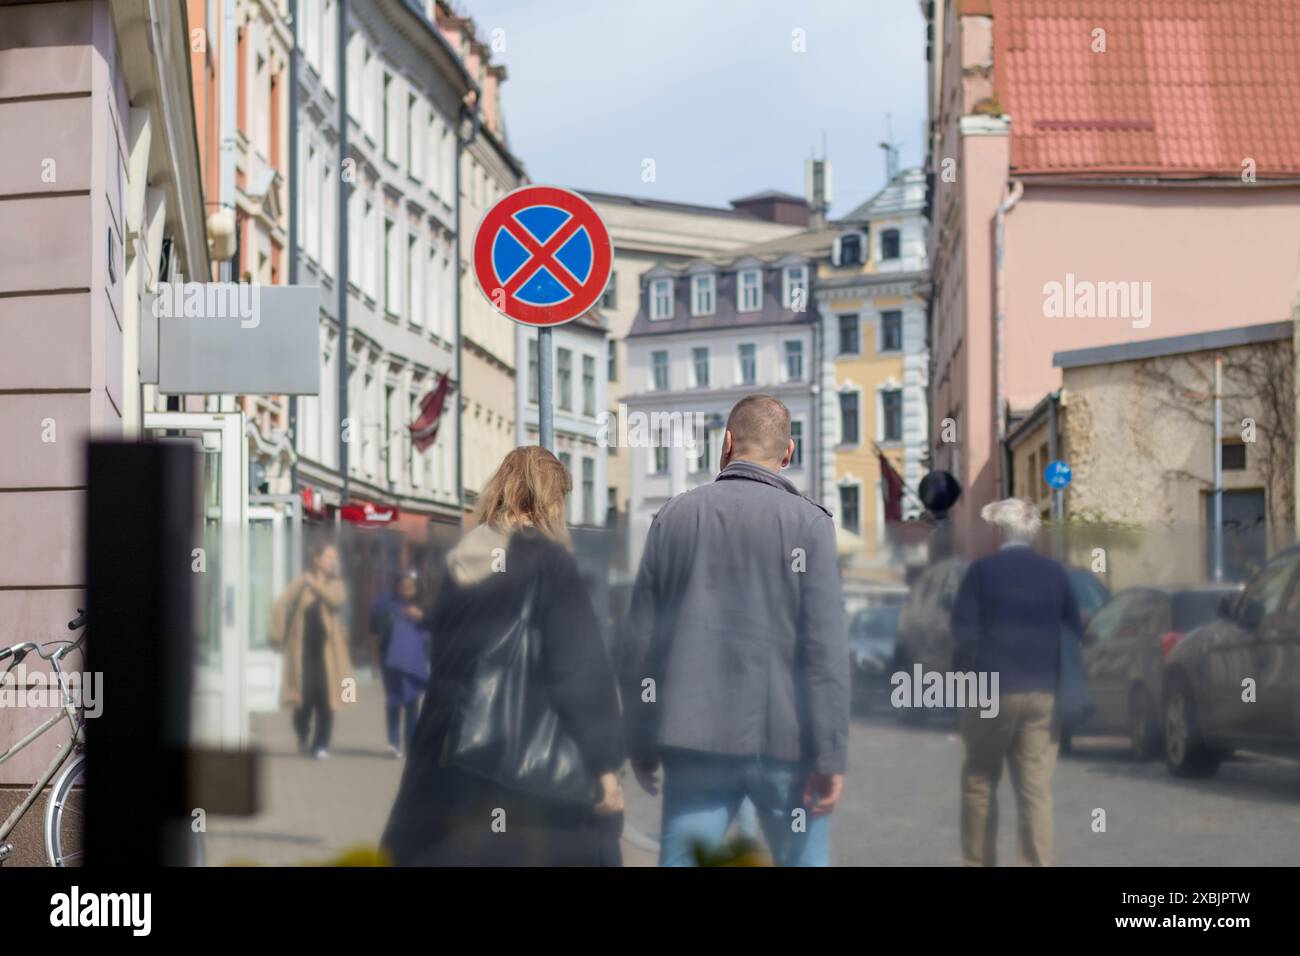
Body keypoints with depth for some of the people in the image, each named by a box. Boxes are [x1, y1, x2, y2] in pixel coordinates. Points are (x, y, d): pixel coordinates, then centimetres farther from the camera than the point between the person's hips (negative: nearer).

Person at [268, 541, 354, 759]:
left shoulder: (336, 585, 10)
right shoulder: (302, 583, 4)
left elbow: (336, 599, -12)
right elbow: (280, 606, 0)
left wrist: (314, 584, -13)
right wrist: (278, 635, -7)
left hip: (327, 652, 2)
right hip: (304, 651, -2)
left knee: (326, 700, -4)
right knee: (305, 698, -5)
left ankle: (321, 745, 6)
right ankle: (303, 737, 23)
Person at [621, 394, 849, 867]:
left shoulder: (674, 517, 8)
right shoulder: (808, 522, -3)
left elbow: (639, 641, 9)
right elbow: (826, 647, -10)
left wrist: (640, 741, 16)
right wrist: (831, 754, -9)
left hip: (694, 740, 2)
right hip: (783, 739, -2)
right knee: (803, 858, 10)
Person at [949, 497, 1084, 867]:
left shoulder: (982, 571, -5)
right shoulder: (1055, 573, 5)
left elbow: (964, 633, -9)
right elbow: (1075, 634, 12)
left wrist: (963, 678, 3)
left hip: (991, 692, -3)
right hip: (1044, 694, 3)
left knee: (979, 783, 11)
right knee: (1036, 790, 2)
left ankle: (978, 861, 13)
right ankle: (1039, 863, -2)